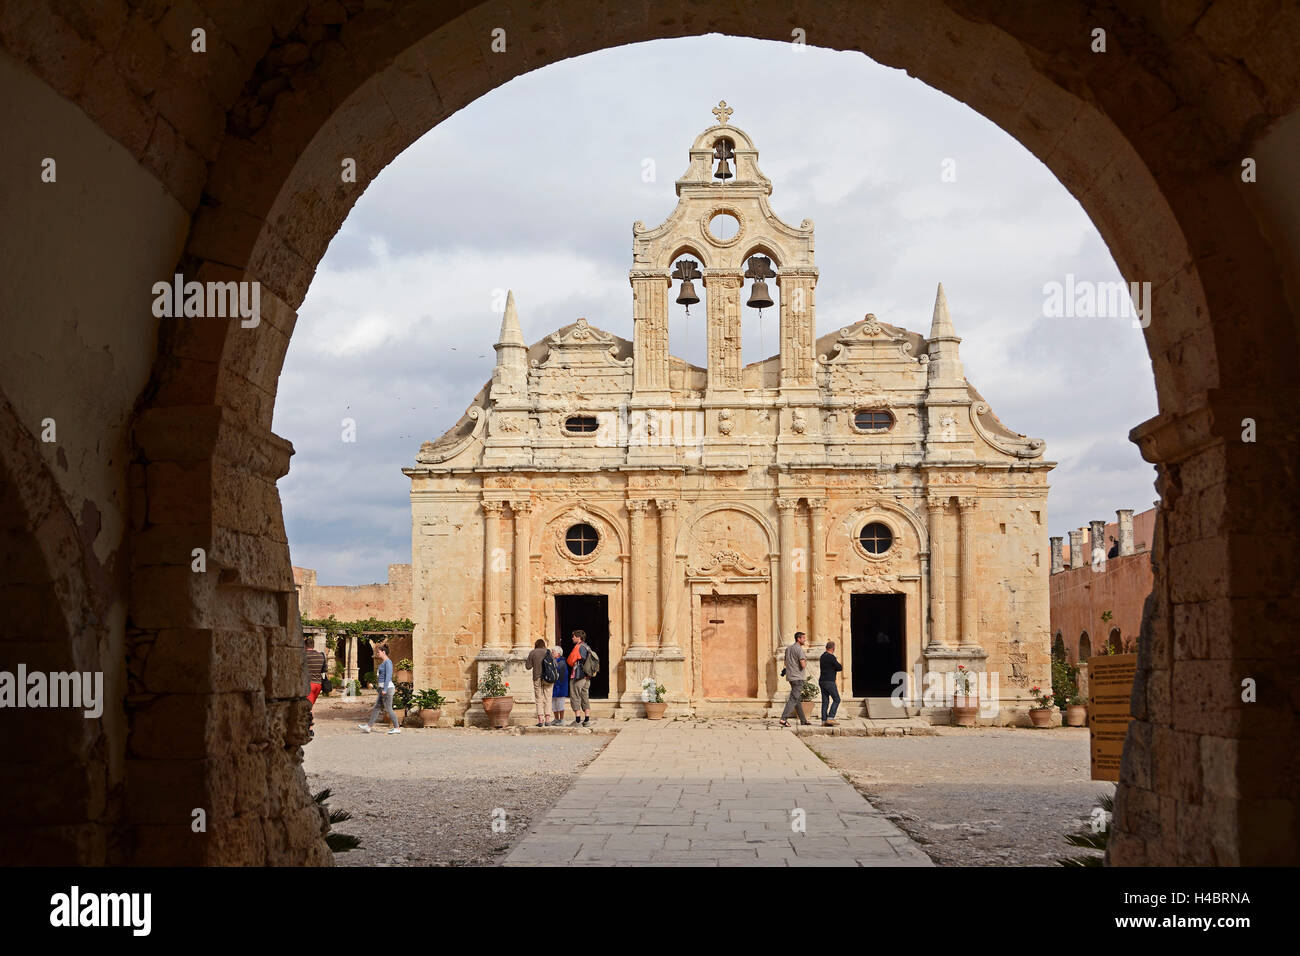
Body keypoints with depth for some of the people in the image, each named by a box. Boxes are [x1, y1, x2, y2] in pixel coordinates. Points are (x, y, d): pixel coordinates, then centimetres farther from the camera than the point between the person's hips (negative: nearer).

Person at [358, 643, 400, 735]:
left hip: (387, 688, -10)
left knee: (388, 708, -5)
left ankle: (397, 728, 1)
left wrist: (385, 689, -24)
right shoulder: (383, 662, 16)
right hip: (383, 688, 10)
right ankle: (369, 726, 12)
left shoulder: (388, 662, -14)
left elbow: (388, 676, -20)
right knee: (376, 707, 9)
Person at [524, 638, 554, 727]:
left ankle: (540, 720, -4)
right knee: (547, 699, 5)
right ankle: (547, 720, 0)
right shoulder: (548, 652, 2)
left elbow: (528, 667, 2)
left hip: (537, 678, 0)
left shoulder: (532, 653, 1)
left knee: (538, 699, 4)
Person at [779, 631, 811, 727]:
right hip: (798, 677, -9)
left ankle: (803, 720, 22)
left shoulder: (788, 648, 14)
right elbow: (803, 665, -20)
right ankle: (784, 719, -18)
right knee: (793, 699, -11)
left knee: (798, 699, 15)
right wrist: (805, 660, 3)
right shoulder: (799, 649, -13)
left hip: (790, 676, 9)